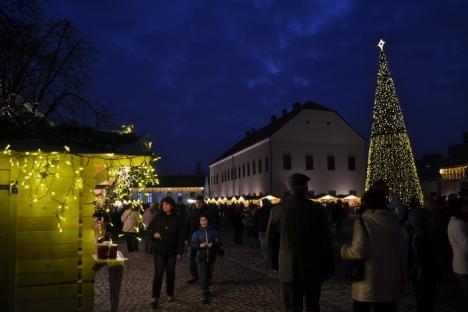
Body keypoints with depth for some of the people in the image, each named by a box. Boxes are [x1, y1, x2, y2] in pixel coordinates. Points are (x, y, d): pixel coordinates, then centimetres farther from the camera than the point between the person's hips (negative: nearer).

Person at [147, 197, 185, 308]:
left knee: (170, 273, 12)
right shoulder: (158, 217, -1)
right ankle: (155, 297, -1)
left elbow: (180, 237, -1)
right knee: (158, 273, -6)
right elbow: (149, 229, 9)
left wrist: (180, 252, -4)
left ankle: (170, 294, 27)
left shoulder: (177, 219, -3)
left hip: (171, 251, 1)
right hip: (159, 250, 0)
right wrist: (154, 233, -13)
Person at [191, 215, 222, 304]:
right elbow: (192, 244, -5)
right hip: (201, 257, -2)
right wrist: (200, 245, -23)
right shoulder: (197, 233, -2)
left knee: (209, 274, 16)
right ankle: (205, 295, -6)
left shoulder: (213, 231, -1)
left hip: (211, 256, 2)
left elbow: (219, 242, 0)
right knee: (203, 276, -8)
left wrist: (213, 244, -20)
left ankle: (207, 289, 40)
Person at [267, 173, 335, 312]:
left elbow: (271, 241, 3)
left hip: (288, 269, 1)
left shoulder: (277, 210, -5)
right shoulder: (316, 209, -11)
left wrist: (275, 263, 16)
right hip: (313, 269, 0)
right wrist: (329, 266, 4)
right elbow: (326, 239, -7)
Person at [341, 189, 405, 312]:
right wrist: (402, 278, 17)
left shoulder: (362, 222, -11)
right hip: (390, 283, 5)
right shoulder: (394, 222, 5)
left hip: (368, 284, -4)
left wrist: (344, 250, 0)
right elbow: (401, 252, 9)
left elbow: (360, 251, -20)